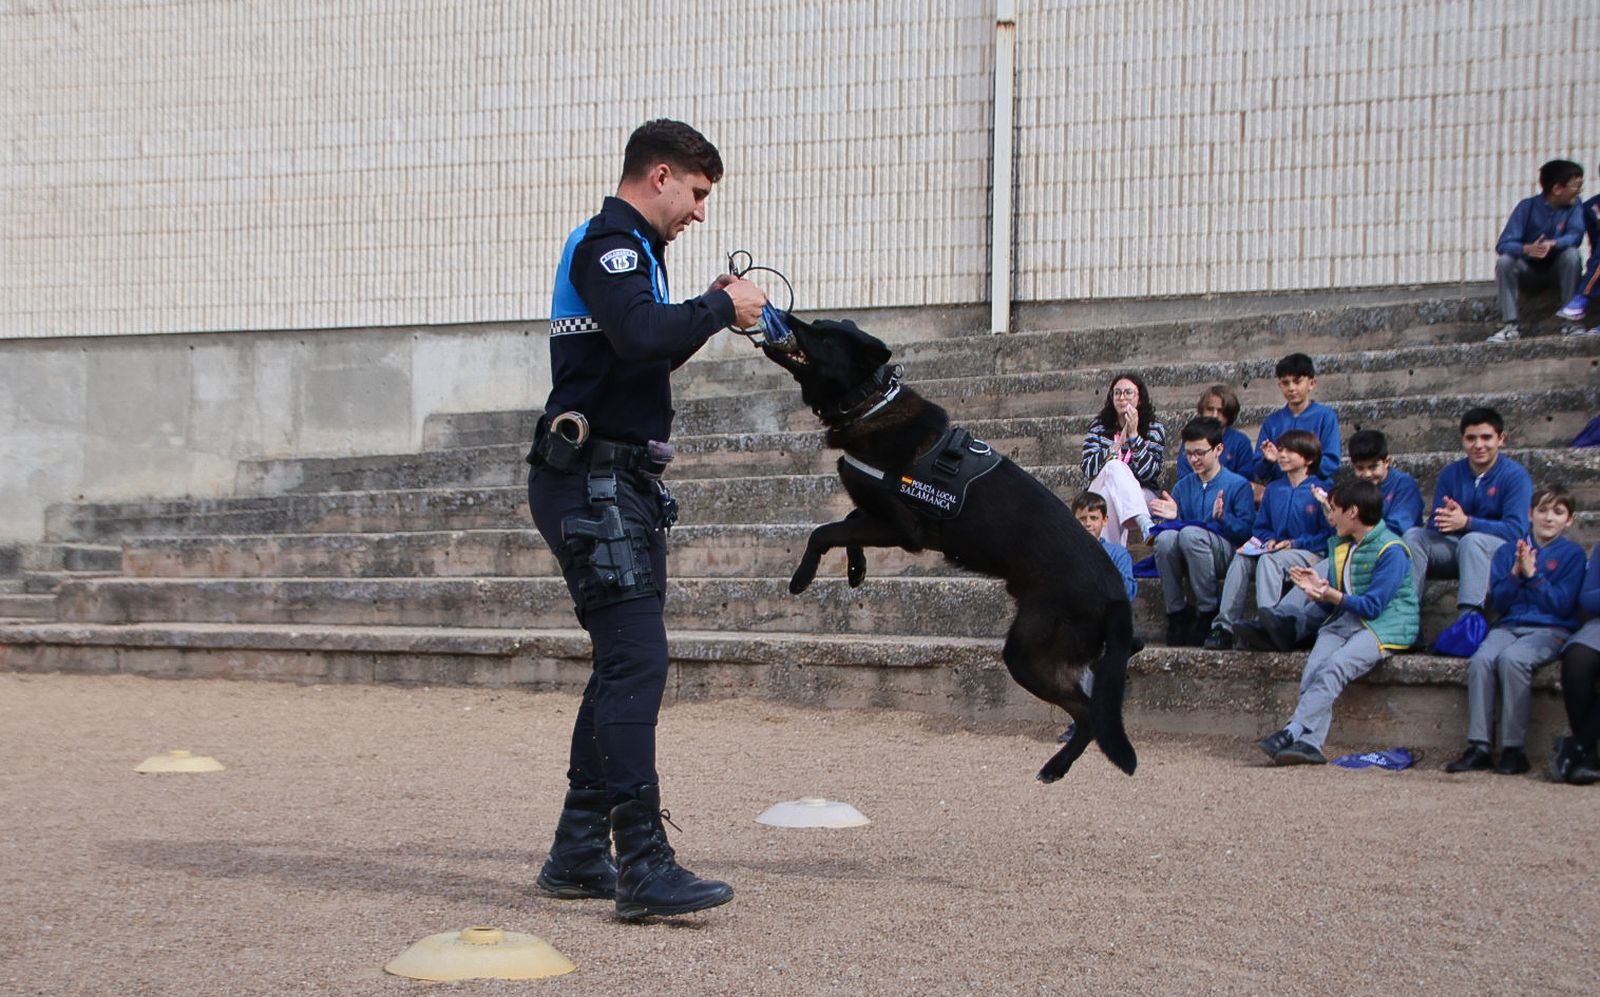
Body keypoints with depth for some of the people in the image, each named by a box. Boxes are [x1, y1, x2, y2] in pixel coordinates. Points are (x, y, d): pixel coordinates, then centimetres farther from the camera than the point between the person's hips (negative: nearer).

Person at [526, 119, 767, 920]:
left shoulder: (624, 247, 23)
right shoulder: (610, 244, -10)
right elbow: (641, 335, -28)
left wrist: (713, 311, 15)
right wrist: (720, 306, -14)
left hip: (619, 489, 11)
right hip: (594, 484, -11)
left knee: (624, 665, 12)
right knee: (637, 661, -16)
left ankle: (578, 853, 17)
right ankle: (644, 866, -19)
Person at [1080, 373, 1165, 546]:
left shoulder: (1155, 430, 4)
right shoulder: (1099, 426, 8)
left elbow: (1149, 473, -12)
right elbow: (1088, 469, -6)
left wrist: (1134, 435, -15)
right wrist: (1118, 444, -14)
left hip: (1141, 498, -1)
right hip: (1101, 496, 1)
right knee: (1114, 466, -33)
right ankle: (1146, 526, -57)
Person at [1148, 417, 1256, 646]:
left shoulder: (1237, 485, 1)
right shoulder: (1183, 487, 15)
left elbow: (1247, 531, -7)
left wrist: (1222, 517, -23)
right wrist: (1174, 517, -6)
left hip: (1226, 555, -4)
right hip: (1188, 559, 4)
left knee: (1191, 533, -35)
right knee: (1166, 537, -30)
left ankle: (1208, 612, -24)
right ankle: (1176, 612, -20)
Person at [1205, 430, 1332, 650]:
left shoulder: (1320, 491, -2)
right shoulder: (1273, 489, 18)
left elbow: (1329, 534, -7)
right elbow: (1260, 528, 22)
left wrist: (1295, 543, -13)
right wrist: (1270, 539, 0)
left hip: (1309, 553, -5)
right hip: (1277, 549, 5)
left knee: (1269, 559, -35)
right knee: (1241, 560, -23)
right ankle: (1224, 626, -31)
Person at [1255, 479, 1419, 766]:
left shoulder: (1390, 550, -10)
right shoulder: (1339, 546, 16)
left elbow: (1373, 606, -14)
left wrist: (1332, 595, -19)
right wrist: (1318, 588, -2)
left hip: (1385, 626, -7)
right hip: (1344, 620, 7)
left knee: (1335, 666, -31)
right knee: (1313, 671, -21)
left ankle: (1291, 733, -38)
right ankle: (1309, 743, -34)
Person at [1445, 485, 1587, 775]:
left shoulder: (1572, 554, 6)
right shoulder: (1507, 552, 14)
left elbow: (1562, 605, -3)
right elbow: (1498, 601, 8)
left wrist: (1532, 574, -9)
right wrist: (1515, 575, -8)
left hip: (1550, 629, -3)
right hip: (1509, 626, 3)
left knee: (1512, 659, -34)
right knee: (1481, 659, -29)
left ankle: (1514, 750, -28)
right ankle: (1479, 748, -29)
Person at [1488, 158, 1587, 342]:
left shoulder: (1574, 208, -8)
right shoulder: (1527, 206, -13)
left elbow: (1575, 236, -26)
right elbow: (1503, 245, -22)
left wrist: (1553, 244, -47)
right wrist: (1527, 249, -44)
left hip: (1557, 272, 0)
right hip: (1529, 271, 0)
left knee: (1572, 254, -30)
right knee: (1504, 261, -28)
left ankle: (1571, 320, -25)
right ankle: (1511, 326, -30)